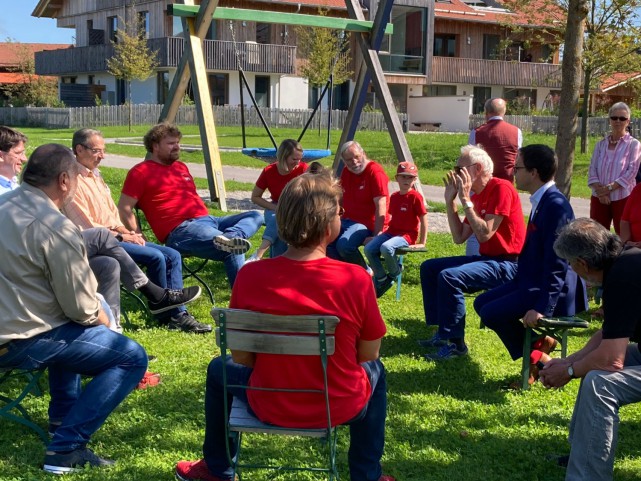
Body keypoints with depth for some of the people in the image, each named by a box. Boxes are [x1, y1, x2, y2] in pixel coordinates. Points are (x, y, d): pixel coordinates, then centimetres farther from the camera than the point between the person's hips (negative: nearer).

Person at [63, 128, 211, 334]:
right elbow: (86, 228, -17)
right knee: (155, 257, -24)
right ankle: (167, 314, -4)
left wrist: (126, 231, 1)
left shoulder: (95, 176, 19)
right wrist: (121, 236, -13)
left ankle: (177, 315, -7)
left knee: (172, 256, -4)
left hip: (115, 235, 10)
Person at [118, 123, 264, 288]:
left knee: (255, 216, -7)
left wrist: (206, 216, 19)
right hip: (180, 230, -9)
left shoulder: (181, 167, 26)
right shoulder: (141, 172, 1)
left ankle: (230, 237, -37)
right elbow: (124, 209, -4)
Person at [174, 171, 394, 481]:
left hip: (270, 406, 1)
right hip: (340, 407, 0)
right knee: (374, 371, 33)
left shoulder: (249, 276, -18)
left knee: (220, 369, 32)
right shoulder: (356, 279, -21)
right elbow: (368, 354, -7)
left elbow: (241, 357, -5)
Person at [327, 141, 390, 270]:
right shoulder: (346, 172, 9)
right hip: (348, 220, 8)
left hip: (368, 224, -8)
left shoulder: (375, 172, -16)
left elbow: (381, 208, -20)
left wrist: (376, 236, -24)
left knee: (344, 244, -31)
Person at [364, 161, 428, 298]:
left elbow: (423, 220, -8)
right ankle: (381, 279, 1)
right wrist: (379, 235, 16)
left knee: (386, 248, -35)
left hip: (407, 235, -7)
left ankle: (394, 274, -4)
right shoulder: (394, 197, 11)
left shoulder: (415, 197, -9)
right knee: (369, 249, -17)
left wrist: (422, 243, -10)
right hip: (391, 231, 7)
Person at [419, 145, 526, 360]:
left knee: (449, 276, -29)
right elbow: (459, 237, 11)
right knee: (429, 268, 9)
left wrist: (465, 200, -19)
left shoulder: (501, 188, -15)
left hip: (507, 264, -10)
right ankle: (443, 331, 8)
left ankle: (455, 342, -18)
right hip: (487, 258, 10)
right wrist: (450, 201, 6)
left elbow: (485, 234, -23)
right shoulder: (477, 195, 12)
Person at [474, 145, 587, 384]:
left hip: (551, 289, -10)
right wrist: (517, 282, 19)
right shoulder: (542, 200, 8)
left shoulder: (556, 204, -22)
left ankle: (538, 357, 1)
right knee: (482, 303, 9)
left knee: (491, 313, -19)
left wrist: (543, 307, -26)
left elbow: (557, 264, -24)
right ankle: (537, 343, 10)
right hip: (531, 280, 10)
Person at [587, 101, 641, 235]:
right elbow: (592, 169, 3)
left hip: (623, 198, -4)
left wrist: (609, 188, -16)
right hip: (599, 198, 4)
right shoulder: (601, 144, 9)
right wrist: (599, 190, -13)